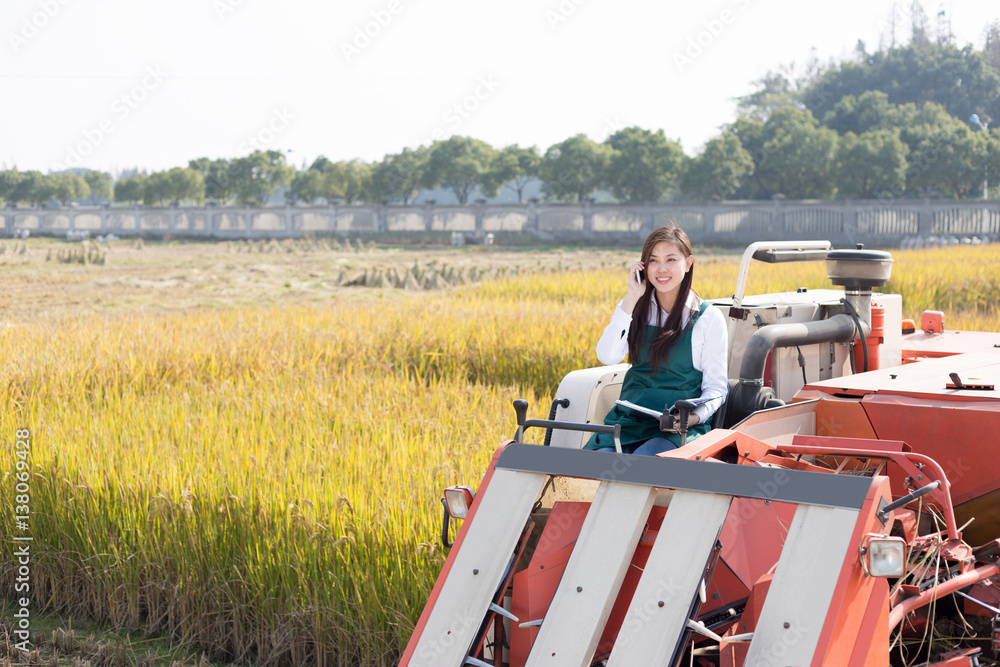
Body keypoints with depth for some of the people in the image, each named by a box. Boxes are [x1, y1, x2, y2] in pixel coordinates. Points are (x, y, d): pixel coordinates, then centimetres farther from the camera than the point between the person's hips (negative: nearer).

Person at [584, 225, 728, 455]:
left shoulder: (709, 319, 3)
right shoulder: (637, 308, 13)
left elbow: (716, 387, 4)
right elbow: (607, 357, -4)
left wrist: (696, 416, -17)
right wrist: (631, 298, -6)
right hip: (630, 418, 3)